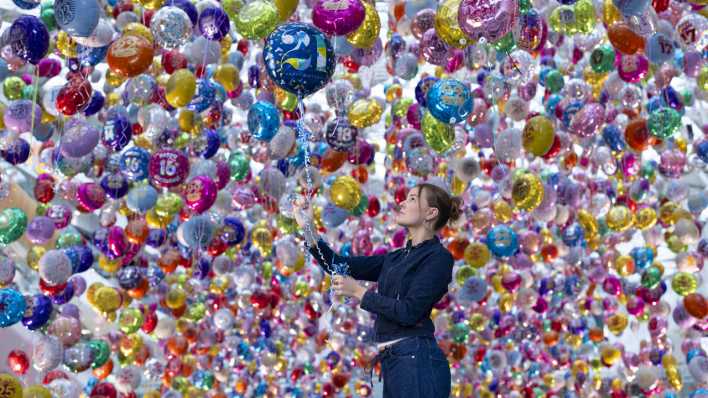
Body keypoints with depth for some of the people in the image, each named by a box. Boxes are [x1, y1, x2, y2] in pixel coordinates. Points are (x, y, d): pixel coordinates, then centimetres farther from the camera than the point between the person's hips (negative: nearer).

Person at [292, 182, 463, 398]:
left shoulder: (438, 257, -6)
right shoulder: (396, 258, 18)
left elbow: (409, 312, -16)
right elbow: (339, 266, 15)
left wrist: (358, 292, -9)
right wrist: (308, 228, 4)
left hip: (417, 363, -8)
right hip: (393, 363, 8)